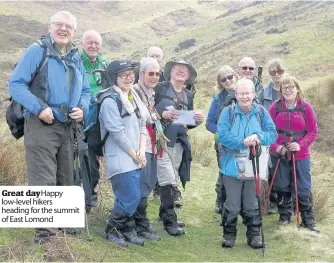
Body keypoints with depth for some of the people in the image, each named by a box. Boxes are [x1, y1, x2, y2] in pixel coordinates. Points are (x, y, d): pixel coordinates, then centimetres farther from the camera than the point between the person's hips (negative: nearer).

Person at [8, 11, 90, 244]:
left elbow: (85, 90, 20)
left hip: (68, 127, 7)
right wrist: (39, 108, -21)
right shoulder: (37, 51, -6)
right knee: (44, 181, -9)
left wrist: (82, 108, -2)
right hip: (41, 126, -7)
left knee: (66, 179, 15)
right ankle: (45, 231, -2)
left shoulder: (76, 58, 14)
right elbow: (16, 84, -12)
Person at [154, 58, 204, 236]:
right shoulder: (160, 88, 0)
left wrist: (197, 120, -2)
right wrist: (162, 114, -19)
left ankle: (164, 214, 22)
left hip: (179, 143, 5)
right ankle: (170, 220, -1)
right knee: (168, 181, -10)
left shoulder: (188, 96, 17)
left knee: (171, 181, 8)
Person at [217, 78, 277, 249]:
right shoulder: (228, 112, -4)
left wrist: (258, 137, -22)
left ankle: (254, 235, 25)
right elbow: (222, 135, -14)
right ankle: (229, 234, 24)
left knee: (252, 204, 12)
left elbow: (273, 134, -3)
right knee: (232, 205, 8)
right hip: (232, 166, -1)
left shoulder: (261, 112, 2)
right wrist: (243, 142, -25)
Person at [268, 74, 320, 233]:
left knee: (303, 189, 3)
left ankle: (308, 221, 15)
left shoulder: (305, 107, -5)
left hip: (300, 156, -1)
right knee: (282, 187, 13)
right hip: (279, 155, 1)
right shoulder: (275, 107, -3)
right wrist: (275, 147, -15)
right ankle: (284, 216, 30)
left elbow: (313, 131, -4)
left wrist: (300, 145, -17)